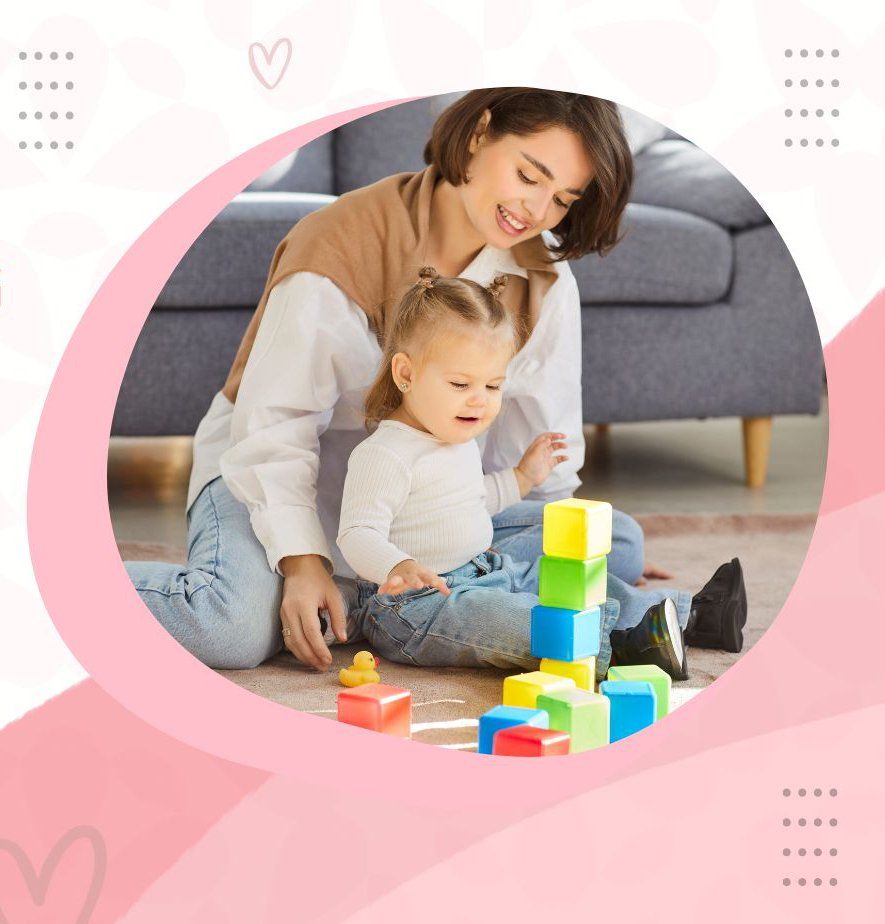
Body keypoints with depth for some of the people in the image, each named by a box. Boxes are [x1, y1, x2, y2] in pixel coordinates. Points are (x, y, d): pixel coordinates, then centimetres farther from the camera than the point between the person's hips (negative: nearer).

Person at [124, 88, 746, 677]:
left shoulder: (542, 274, -5)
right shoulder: (341, 246, -22)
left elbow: (541, 443, 2)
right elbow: (274, 426, -24)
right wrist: (302, 563, -33)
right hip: (272, 466, -5)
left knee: (617, 543, -13)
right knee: (237, 630, -37)